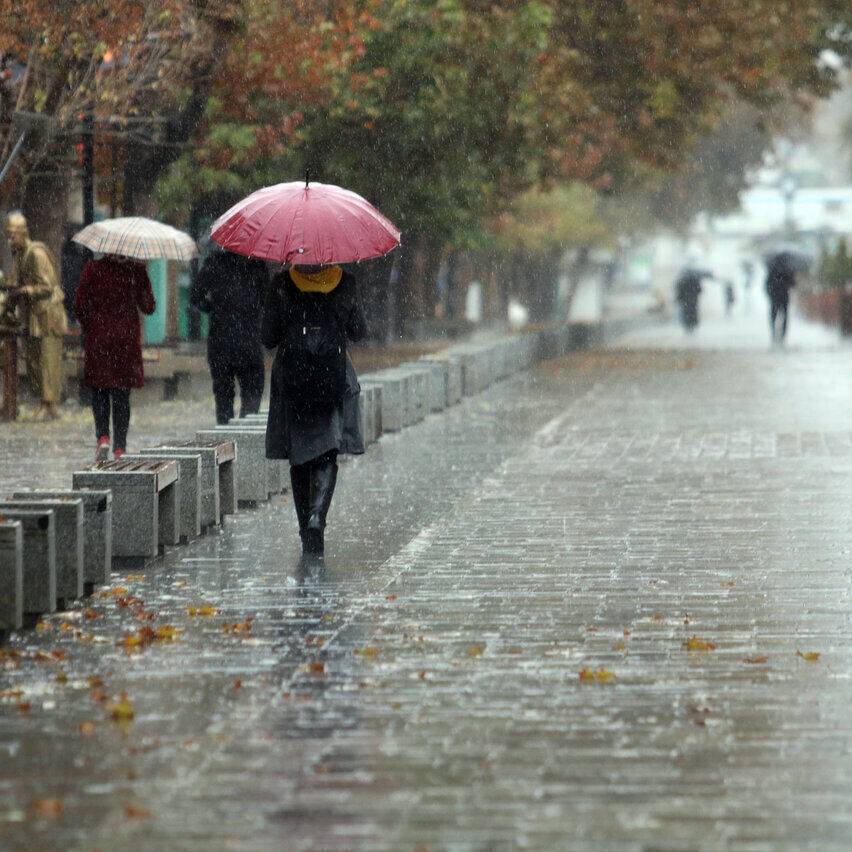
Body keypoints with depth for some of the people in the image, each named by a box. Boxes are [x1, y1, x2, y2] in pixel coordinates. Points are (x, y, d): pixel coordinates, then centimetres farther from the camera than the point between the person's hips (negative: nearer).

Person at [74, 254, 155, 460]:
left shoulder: (93, 268, -6)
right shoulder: (136, 270, -4)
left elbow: (79, 304, -5)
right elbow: (148, 307, 1)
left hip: (98, 337, -1)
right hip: (127, 337, 1)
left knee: (99, 389, 12)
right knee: (122, 394, 7)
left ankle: (103, 436, -8)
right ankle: (120, 448, 4)